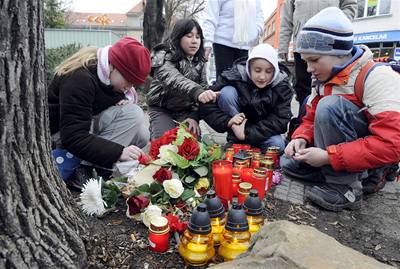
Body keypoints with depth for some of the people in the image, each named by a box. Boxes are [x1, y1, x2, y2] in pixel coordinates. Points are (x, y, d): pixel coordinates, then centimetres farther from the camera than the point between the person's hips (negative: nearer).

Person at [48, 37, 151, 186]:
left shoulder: (108, 72, -3)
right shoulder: (79, 79, -28)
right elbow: (73, 138, -32)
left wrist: (121, 100, -9)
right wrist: (118, 152, -38)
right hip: (60, 134, -9)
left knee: (141, 135, -6)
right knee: (133, 113, -23)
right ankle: (85, 171, -22)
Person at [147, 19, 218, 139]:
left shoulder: (199, 62, 3)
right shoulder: (164, 57, -18)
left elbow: (203, 87, -3)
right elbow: (174, 80, -39)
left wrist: (194, 116, -19)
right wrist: (197, 92, -59)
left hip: (186, 110, 4)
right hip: (162, 109, -4)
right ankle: (154, 129, 10)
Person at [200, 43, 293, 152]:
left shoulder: (282, 85, -17)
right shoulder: (234, 76, -21)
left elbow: (280, 119, -23)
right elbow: (207, 106, -21)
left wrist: (248, 133, -32)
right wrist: (228, 122, -37)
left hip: (263, 130, 0)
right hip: (238, 126, 0)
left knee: (278, 145, -32)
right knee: (227, 92, -26)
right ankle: (235, 141, -15)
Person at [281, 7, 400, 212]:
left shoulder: (376, 78, -22)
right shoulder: (325, 80, 2)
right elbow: (311, 120, 9)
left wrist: (329, 157, -31)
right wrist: (301, 139, -14)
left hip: (379, 160, -8)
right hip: (342, 152, 8)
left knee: (330, 105, -28)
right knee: (289, 162, 0)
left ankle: (345, 188, -17)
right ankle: (363, 178, 4)